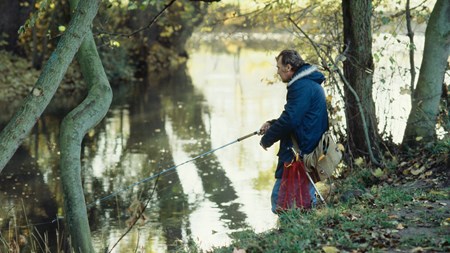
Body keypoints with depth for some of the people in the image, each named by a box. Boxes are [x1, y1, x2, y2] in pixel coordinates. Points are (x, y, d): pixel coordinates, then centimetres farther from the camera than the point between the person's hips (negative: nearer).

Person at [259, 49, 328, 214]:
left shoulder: (301, 87, -16)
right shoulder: (311, 83, 18)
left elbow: (290, 120, -22)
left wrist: (267, 139, -9)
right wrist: (271, 124, 12)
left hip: (297, 154, -11)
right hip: (309, 151, 11)